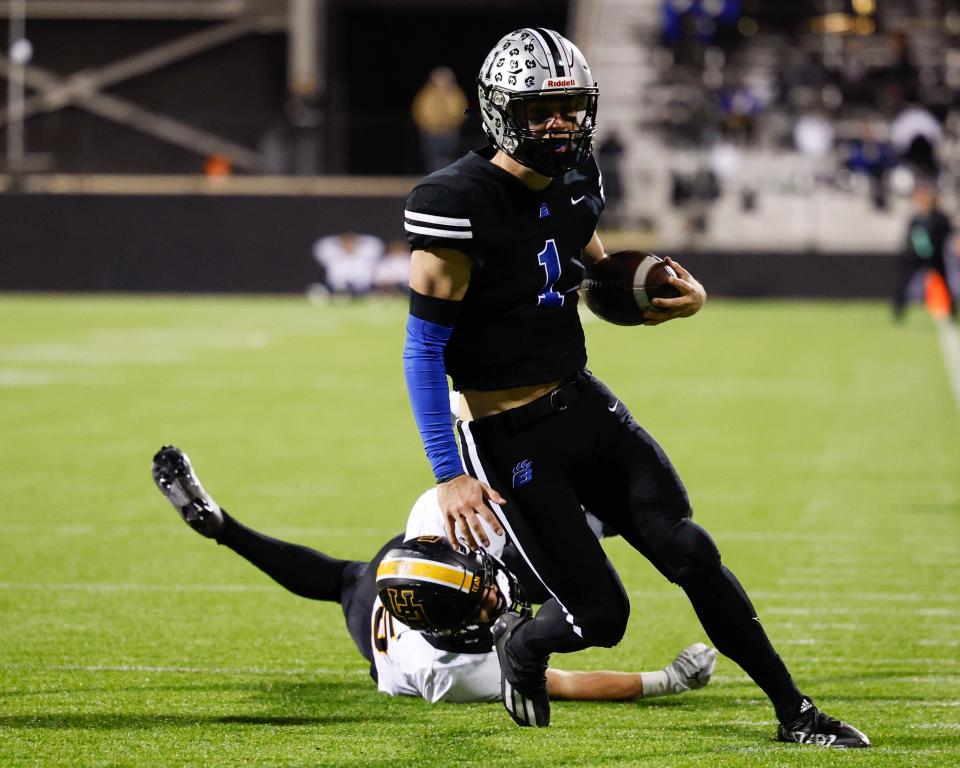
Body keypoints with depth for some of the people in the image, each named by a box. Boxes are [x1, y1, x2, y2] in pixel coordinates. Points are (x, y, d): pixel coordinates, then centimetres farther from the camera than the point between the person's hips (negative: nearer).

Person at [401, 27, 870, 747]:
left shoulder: (573, 186, 3)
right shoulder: (461, 204, -21)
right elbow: (423, 350, -18)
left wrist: (679, 296, 0)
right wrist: (450, 475, -22)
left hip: (585, 404, 7)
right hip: (510, 440, -7)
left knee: (688, 550, -4)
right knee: (601, 615, -5)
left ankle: (794, 712, 5)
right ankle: (521, 645, 30)